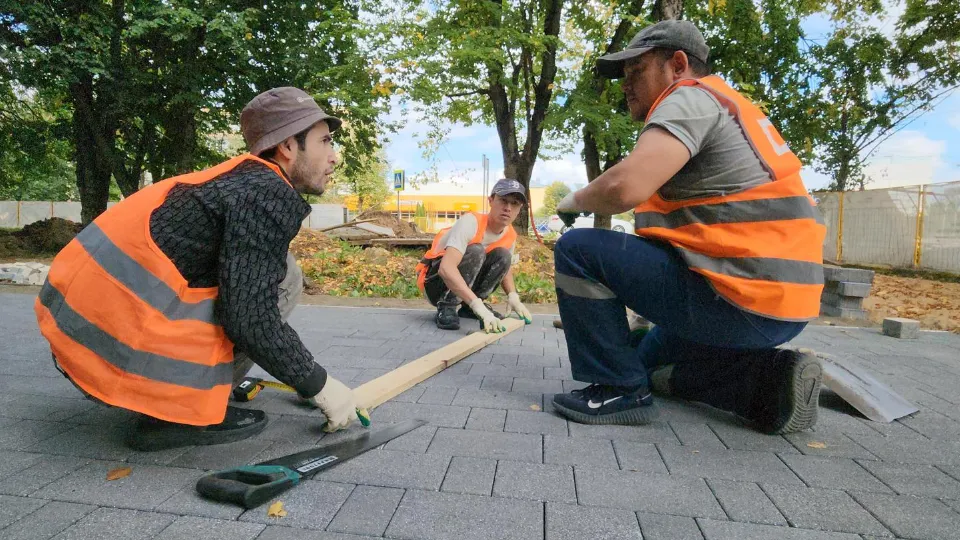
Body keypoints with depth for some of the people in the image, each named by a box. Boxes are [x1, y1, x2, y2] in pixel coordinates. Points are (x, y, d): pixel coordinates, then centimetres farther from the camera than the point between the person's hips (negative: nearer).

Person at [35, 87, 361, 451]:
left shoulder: (239, 178, 16)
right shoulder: (270, 194, -11)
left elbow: (245, 302, 25)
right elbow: (250, 321, -18)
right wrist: (319, 386, -5)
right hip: (122, 343, -9)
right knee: (282, 276, -4)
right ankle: (181, 411, -4)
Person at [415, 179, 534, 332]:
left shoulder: (510, 236, -6)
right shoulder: (471, 222, -29)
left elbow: (504, 267, 12)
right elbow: (446, 268, -42)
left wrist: (513, 296, -10)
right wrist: (478, 305, -51)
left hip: (464, 283, 7)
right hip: (435, 280, -7)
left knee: (502, 256, -13)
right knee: (475, 251, -30)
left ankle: (469, 307, -3)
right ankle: (446, 307, -21)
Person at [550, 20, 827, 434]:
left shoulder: (691, 97, -8)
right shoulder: (723, 108, 23)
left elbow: (624, 187, -24)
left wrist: (575, 201, -3)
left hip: (739, 296, -11)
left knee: (578, 250, -8)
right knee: (653, 358, 30)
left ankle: (618, 389, -2)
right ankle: (767, 380, 10)